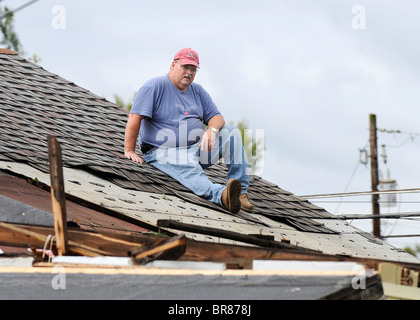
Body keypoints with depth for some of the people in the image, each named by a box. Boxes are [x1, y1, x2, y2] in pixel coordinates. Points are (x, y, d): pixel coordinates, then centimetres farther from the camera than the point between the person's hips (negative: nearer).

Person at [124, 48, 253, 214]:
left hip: (197, 148, 7)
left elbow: (217, 117, 12)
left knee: (232, 133, -11)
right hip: (165, 152, -7)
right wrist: (129, 151, -18)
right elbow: (135, 117, -12)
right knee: (191, 170, -37)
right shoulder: (155, 86, -5)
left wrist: (211, 130, -14)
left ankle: (240, 192, -18)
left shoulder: (197, 91, 16)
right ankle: (222, 195, -66)